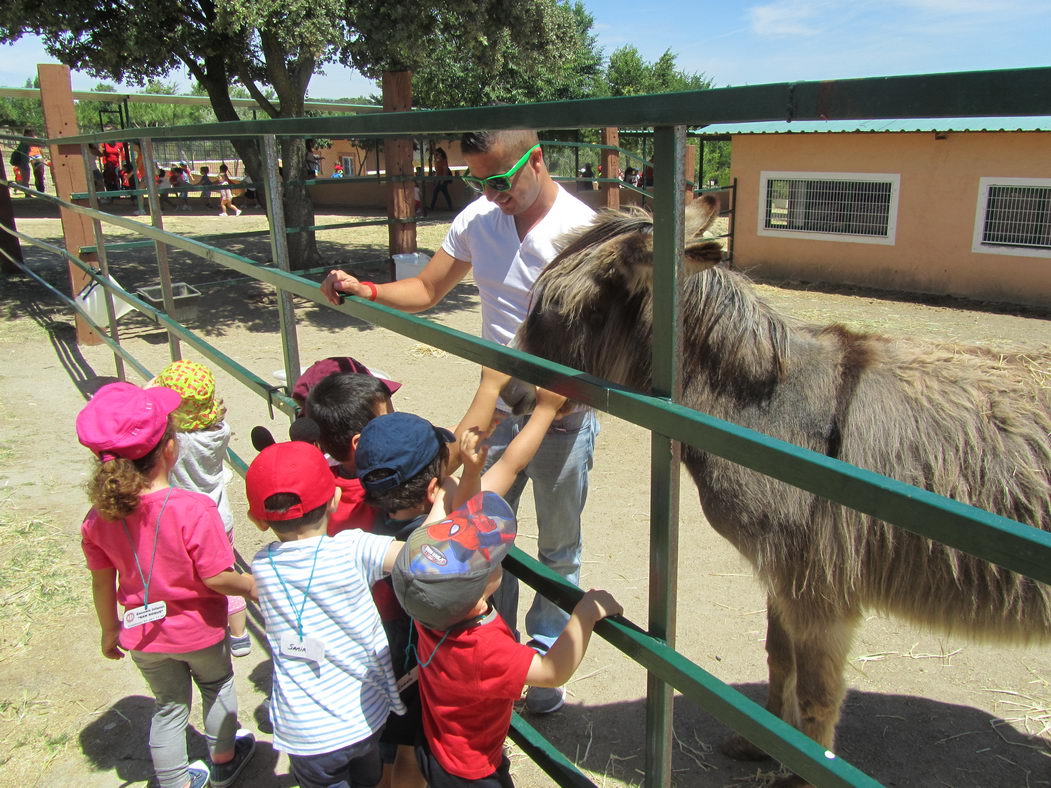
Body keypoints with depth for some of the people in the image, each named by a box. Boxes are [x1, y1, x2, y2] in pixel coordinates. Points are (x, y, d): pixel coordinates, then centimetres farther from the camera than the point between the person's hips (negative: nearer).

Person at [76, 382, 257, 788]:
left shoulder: (100, 517, -16)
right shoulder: (194, 510, -32)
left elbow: (102, 582, -3)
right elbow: (217, 578, -26)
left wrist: (110, 629, 12)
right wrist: (253, 585, -7)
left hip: (145, 636, 3)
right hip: (199, 631, -3)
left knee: (168, 706, 25)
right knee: (217, 687, 26)